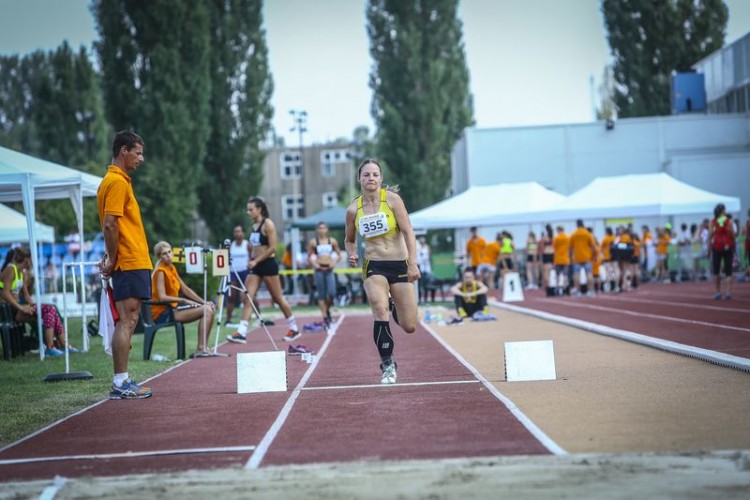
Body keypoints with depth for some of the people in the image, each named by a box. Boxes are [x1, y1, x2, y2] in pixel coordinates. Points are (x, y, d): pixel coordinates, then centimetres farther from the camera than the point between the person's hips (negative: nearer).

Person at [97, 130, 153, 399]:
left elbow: (112, 225, 19)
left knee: (128, 321, 10)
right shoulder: (116, 182, -12)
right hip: (130, 263, -10)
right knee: (126, 321, -8)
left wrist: (111, 258, 11)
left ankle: (123, 381, 13)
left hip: (133, 263, 10)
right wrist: (113, 260, -13)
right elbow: (109, 225, -19)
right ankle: (120, 383, -6)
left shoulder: (118, 180, 19)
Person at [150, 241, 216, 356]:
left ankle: (203, 348, -2)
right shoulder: (160, 272, -14)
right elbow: (162, 297, -23)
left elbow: (185, 289, 16)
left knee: (209, 309, 2)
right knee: (205, 310, -19)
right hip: (163, 313, -9)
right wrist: (184, 300, -27)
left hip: (173, 309, 9)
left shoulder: (172, 268, 13)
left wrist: (204, 302, 7)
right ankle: (200, 349, -21)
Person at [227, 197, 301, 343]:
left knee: (278, 298, 3)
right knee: (247, 298, -6)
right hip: (256, 266, 7)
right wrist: (251, 260, 10)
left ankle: (294, 328, 18)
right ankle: (241, 332, -13)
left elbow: (272, 248, -16)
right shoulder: (254, 225, 12)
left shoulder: (268, 224, -10)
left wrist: (256, 261, -18)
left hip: (268, 264, -7)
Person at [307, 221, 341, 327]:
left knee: (332, 293, -9)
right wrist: (313, 264, -8)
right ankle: (325, 317, 3)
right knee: (321, 294, -1)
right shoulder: (313, 242, 2)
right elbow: (309, 257, 9)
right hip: (319, 270, -1)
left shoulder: (332, 241, 7)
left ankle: (327, 310, 19)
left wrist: (334, 262, -2)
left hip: (329, 269, 1)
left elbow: (338, 253, 15)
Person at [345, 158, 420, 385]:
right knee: (379, 310, -25)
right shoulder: (353, 209, 2)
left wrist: (413, 263, -16)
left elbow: (408, 231, -8)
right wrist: (352, 254, -5)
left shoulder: (392, 199, -6)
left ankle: (392, 305, 37)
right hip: (373, 266, 1)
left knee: (409, 327, 0)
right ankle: (387, 365, -9)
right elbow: (349, 240, 17)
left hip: (400, 264, -1)